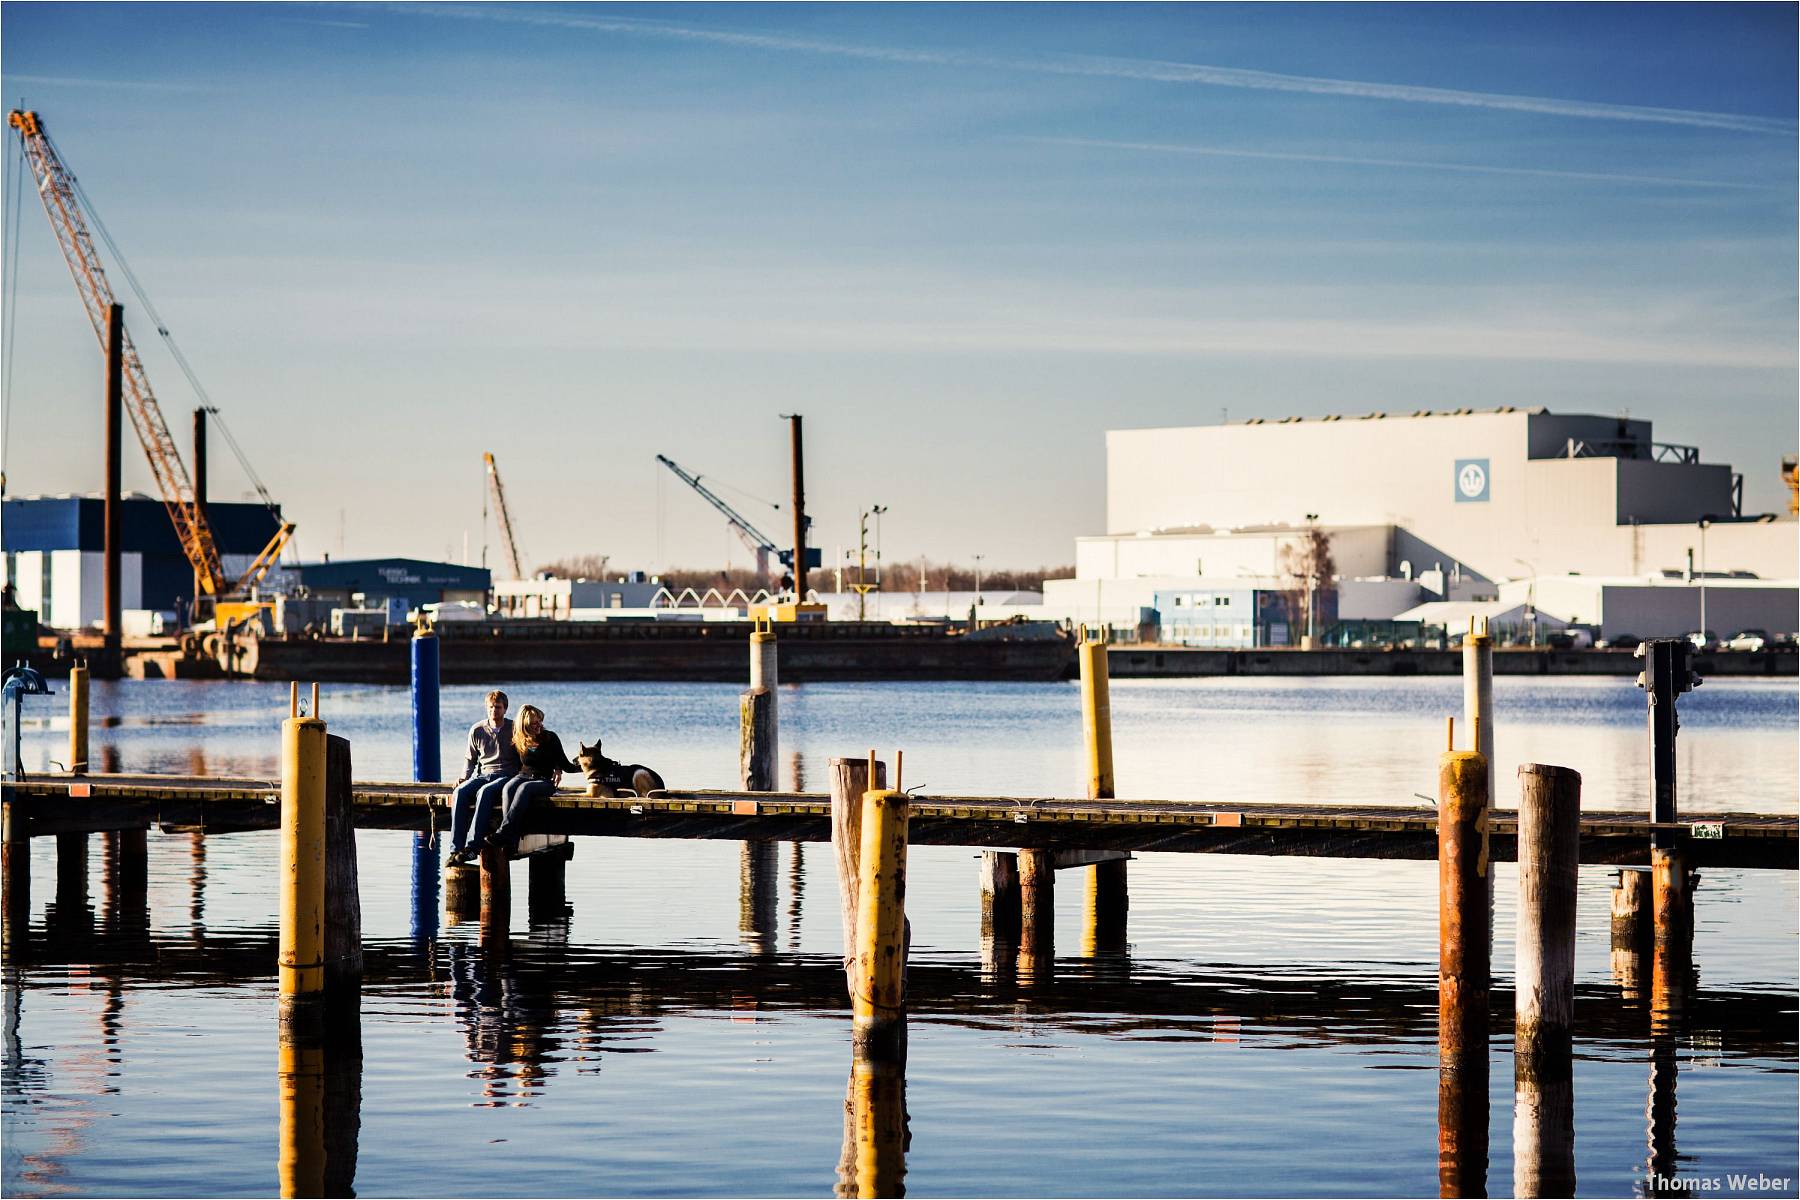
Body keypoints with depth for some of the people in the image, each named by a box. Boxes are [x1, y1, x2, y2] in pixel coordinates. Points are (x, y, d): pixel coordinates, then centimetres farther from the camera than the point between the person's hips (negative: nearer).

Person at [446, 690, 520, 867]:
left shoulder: (514, 730, 5)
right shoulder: (477, 730, 12)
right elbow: (471, 759, 23)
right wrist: (464, 777, 6)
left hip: (506, 776, -3)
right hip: (483, 774, 3)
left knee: (485, 792, -37)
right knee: (460, 792, -29)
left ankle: (471, 846, -42)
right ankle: (456, 848, -34)